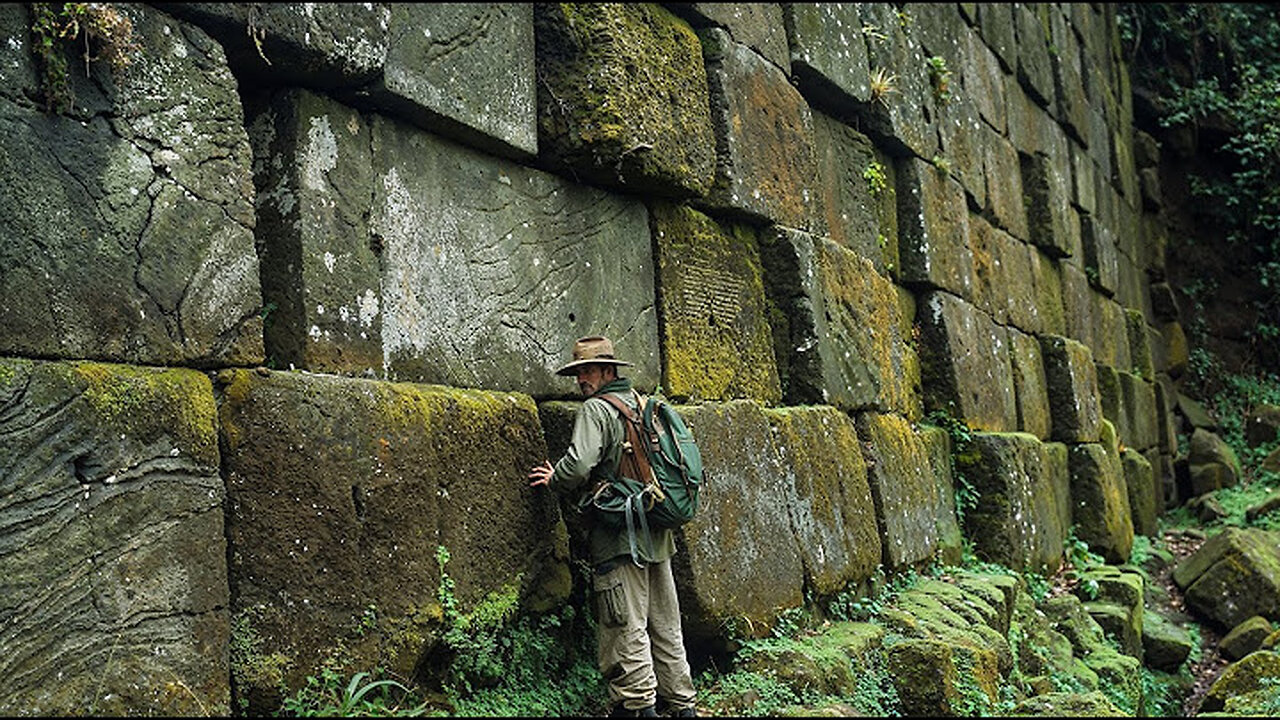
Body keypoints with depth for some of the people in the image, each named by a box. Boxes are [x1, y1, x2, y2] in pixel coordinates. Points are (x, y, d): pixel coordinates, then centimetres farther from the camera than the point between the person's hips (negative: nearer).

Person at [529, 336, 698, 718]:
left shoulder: (597, 409, -9)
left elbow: (579, 465, -22)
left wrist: (553, 480, -2)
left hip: (620, 537, -8)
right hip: (658, 536, 8)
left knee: (626, 627, -3)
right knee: (665, 625, 14)